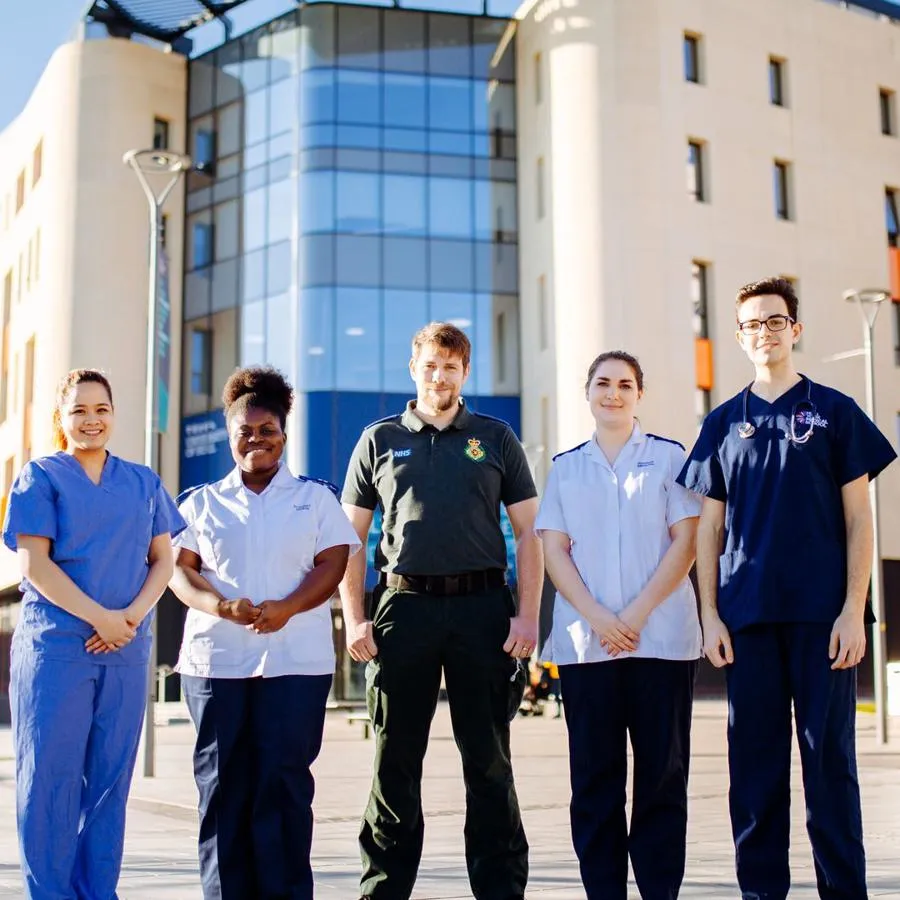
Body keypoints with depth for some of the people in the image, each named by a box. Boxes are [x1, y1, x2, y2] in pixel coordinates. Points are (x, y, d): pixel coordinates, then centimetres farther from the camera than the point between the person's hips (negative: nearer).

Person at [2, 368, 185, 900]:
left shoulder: (142, 482, 14)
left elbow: (163, 560, 10)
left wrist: (133, 615, -8)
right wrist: (99, 616, -13)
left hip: (126, 652, 4)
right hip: (55, 648, -3)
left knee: (111, 777, 7)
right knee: (51, 775, -2)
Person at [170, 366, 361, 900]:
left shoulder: (315, 498, 14)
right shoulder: (202, 503, 17)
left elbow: (333, 564, 3)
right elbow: (179, 569, 7)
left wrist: (287, 607, -15)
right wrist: (222, 606, -13)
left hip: (296, 660, -1)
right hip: (216, 660, 2)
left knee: (283, 784, -5)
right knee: (222, 785, 0)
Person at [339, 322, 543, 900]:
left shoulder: (495, 439, 10)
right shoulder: (381, 440, 11)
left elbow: (528, 532, 7)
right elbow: (351, 537, 10)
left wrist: (527, 615, -3)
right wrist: (354, 619, 0)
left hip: (482, 607, 0)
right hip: (405, 605, 1)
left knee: (489, 761, 5)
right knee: (396, 761, 6)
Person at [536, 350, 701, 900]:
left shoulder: (668, 457, 7)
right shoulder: (566, 467, 13)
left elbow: (685, 542, -1)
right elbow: (554, 550, 6)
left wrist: (638, 613, -10)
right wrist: (596, 617, -8)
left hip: (662, 638, -1)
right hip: (584, 642, 2)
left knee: (663, 771, 1)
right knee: (595, 774, 3)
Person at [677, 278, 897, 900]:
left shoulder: (833, 412, 5)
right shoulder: (724, 423, 11)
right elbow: (709, 527, 12)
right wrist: (710, 614, 3)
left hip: (821, 614, -2)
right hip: (748, 616, 2)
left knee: (830, 760, 1)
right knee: (755, 762, 6)